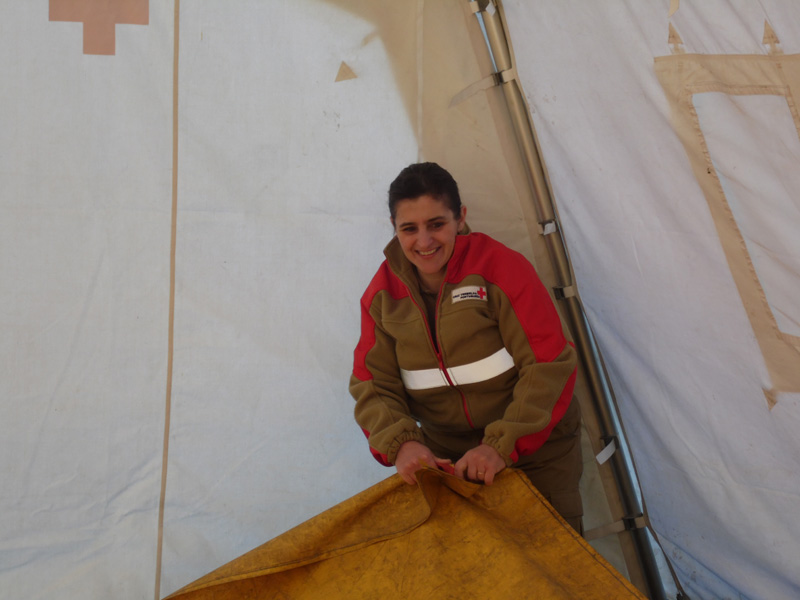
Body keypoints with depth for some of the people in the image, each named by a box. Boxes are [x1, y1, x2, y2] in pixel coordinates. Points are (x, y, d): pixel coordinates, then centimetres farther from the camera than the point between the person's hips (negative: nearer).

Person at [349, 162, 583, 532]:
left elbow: (548, 366, -20)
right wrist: (400, 442, -22)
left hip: (535, 448, -3)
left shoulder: (501, 266, -18)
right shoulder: (383, 293, -4)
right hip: (448, 459, 3)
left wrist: (503, 445, -26)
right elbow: (372, 384, -4)